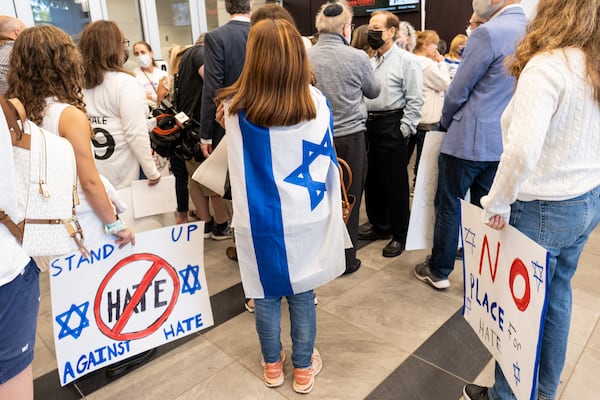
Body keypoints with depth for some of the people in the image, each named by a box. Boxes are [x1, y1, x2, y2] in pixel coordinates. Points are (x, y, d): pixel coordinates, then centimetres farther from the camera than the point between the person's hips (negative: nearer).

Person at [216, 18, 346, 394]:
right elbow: (327, 160, 3)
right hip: (305, 218, 1)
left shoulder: (236, 107, -11)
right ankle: (304, 369, 35)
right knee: (302, 295, 16)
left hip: (259, 220, 0)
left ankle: (273, 366, 38)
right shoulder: (317, 102, -10)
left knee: (267, 296, 17)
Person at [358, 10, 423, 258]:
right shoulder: (370, 62, 15)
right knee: (372, 180, 13)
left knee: (395, 184, 0)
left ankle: (399, 235, 13)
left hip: (391, 127, -7)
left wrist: (404, 130, -15)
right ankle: (380, 226, 30)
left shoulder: (407, 61, -5)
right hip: (369, 125, 7)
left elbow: (414, 101, -10)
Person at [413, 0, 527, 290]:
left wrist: (445, 123, 6)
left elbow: (458, 91, -12)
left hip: (469, 138, -7)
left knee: (448, 206, 6)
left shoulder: (488, 33, -17)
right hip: (503, 141, 7)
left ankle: (439, 270, 19)